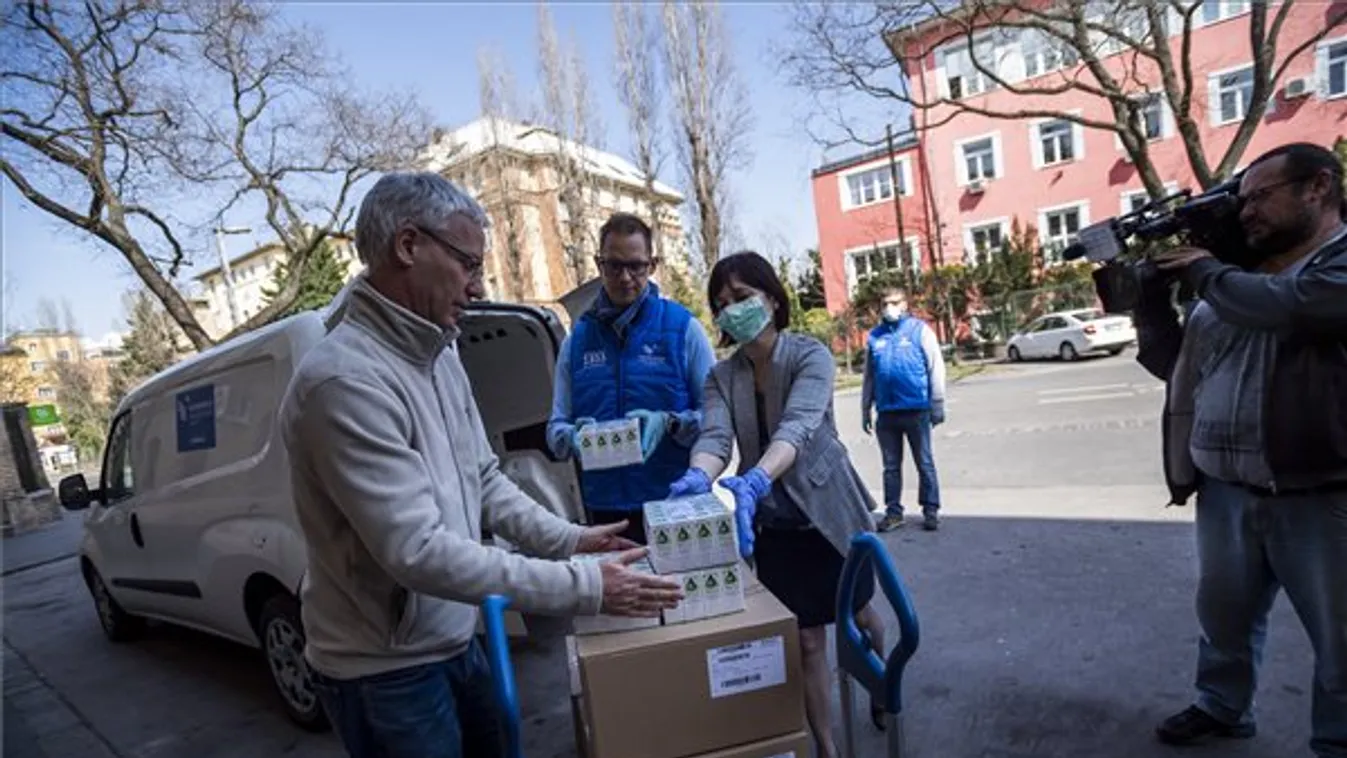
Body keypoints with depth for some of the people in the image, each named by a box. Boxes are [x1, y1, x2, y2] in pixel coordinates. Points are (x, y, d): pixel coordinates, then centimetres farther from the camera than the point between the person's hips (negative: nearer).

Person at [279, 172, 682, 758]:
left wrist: (568, 539, -3)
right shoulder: (344, 380, -28)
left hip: (454, 644, 8)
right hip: (384, 671, -8)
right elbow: (418, 552, -31)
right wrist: (584, 587, -28)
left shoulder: (440, 355, 2)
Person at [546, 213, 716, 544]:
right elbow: (557, 428, 10)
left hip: (677, 504, -2)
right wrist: (576, 437, -12)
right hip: (605, 510, 3)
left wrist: (669, 423, -20)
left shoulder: (682, 327, 0)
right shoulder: (577, 340, 9)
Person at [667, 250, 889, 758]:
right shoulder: (721, 377, -3)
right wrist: (699, 478, -43)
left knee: (858, 616, 22)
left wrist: (754, 481, -50)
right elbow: (714, 437, -20)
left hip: (830, 511, -1)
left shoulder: (810, 355, -15)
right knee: (806, 641, 7)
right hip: (774, 526, 2)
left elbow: (798, 427, -32)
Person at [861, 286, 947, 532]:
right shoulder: (874, 336, 9)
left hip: (916, 410, -3)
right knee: (891, 466, 11)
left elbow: (936, 369, -3)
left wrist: (937, 406, -6)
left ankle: (931, 510, 18)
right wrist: (865, 411, 13)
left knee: (925, 463, 7)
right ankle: (893, 511, 21)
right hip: (886, 412, 4)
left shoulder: (920, 330, -1)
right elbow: (869, 377, 14)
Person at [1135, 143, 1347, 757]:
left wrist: (1202, 270, -9)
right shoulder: (1234, 282, 13)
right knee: (1223, 614, 20)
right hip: (1224, 492, 6)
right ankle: (1221, 708, 40)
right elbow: (1177, 365, 16)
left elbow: (1285, 306, -27)